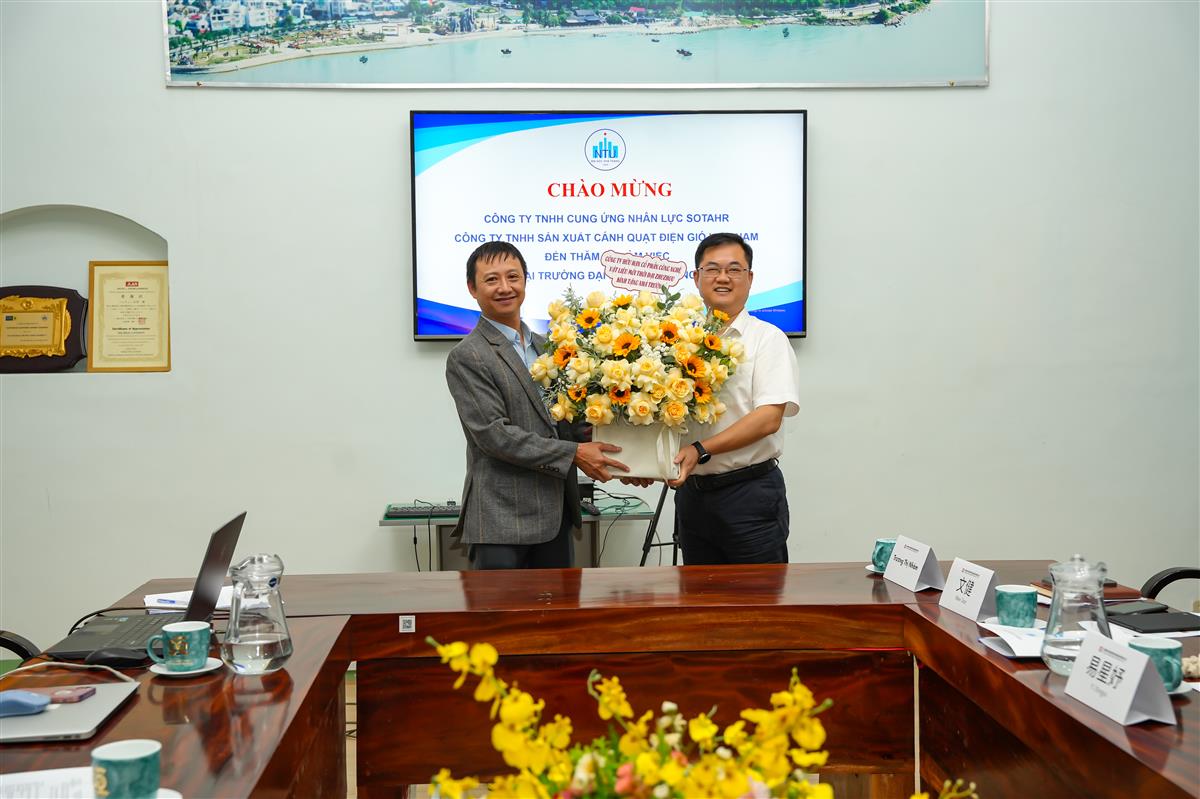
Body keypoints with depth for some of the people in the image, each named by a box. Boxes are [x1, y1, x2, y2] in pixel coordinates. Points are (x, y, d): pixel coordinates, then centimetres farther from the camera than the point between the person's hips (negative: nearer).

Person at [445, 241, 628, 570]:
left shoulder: (545, 346, 16)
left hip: (556, 515, 7)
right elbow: (494, 434, -15)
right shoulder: (466, 357, -7)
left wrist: (614, 459, 2)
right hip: (502, 521, -7)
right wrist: (574, 454, -17)